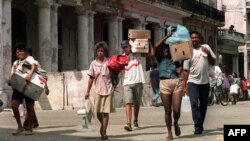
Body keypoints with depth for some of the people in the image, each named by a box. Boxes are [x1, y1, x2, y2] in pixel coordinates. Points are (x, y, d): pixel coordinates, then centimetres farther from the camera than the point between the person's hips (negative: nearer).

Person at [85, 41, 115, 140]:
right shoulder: (93, 63, 3)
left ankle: (104, 132, 7)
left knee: (106, 112, -2)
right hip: (98, 90, 2)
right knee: (98, 112, 4)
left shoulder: (109, 62, -1)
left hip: (108, 90, -1)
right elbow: (91, 78, 7)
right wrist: (88, 91, 6)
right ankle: (102, 124, 35)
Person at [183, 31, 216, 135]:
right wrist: (184, 85, -4)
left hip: (205, 81, 3)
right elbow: (186, 70, -1)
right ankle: (198, 126, -15)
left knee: (203, 105, 11)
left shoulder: (206, 47, 4)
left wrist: (208, 53, -11)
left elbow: (213, 63, 7)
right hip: (192, 82, -3)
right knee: (194, 103, -17)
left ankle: (200, 125, 25)